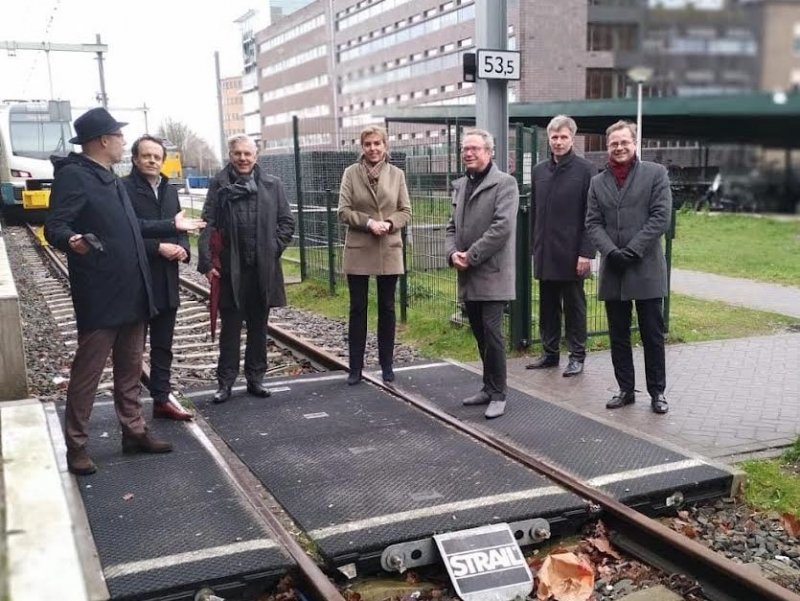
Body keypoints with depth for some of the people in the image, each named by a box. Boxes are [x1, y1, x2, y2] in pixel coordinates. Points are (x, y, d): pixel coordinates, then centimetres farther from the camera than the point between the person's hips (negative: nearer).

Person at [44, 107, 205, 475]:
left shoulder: (109, 179, 17)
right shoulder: (73, 176, -13)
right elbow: (54, 227, -22)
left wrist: (171, 226, 33)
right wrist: (71, 240, -45)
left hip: (130, 293, 9)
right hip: (99, 297, -9)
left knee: (129, 369, 16)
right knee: (87, 372, 0)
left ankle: (134, 431, 26)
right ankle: (76, 446, 10)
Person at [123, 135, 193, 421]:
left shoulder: (170, 190, 13)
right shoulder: (124, 189, -9)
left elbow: (180, 227, 17)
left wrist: (183, 248, -4)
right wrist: (158, 248, -20)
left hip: (167, 282, 7)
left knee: (163, 346, 14)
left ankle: (161, 399, 24)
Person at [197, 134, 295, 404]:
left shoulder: (272, 185, 5)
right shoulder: (219, 185, 0)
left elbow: (286, 222, 7)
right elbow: (208, 225, -4)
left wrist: (274, 249, -4)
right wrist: (207, 262, -12)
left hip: (263, 268, 2)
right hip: (231, 268, -2)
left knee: (258, 326, 11)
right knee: (230, 326, 5)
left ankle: (255, 378, 22)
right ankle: (225, 382, 14)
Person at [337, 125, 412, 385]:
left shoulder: (397, 174, 4)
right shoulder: (351, 173, -1)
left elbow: (406, 211, 4)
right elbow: (343, 211, -4)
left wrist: (389, 224, -15)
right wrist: (369, 222, -18)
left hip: (389, 250, 1)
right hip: (358, 251, -1)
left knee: (387, 308, 10)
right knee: (357, 309, 5)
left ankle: (386, 364, 21)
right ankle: (355, 367, 14)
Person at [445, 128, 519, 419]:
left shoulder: (505, 183, -7)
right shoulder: (460, 185, 17)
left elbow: (502, 226, -17)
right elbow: (452, 226, 16)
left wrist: (471, 256, -17)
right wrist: (452, 253, -4)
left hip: (492, 274, -7)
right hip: (468, 276, 7)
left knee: (492, 333, -7)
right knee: (480, 335, 13)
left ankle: (498, 394, 3)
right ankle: (489, 387, 25)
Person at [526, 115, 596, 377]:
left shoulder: (586, 169, -4)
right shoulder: (540, 170, 11)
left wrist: (586, 253, -13)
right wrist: (534, 247, 10)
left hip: (571, 254, -5)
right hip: (545, 254, 5)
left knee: (574, 306, 6)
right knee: (547, 306, 11)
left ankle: (577, 356, 15)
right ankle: (549, 353, 21)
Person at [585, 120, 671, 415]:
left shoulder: (655, 173, 0)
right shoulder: (597, 182, 11)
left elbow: (661, 217, -8)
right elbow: (593, 223, 5)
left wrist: (631, 251, -14)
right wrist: (611, 252, -12)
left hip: (646, 269, -3)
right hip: (613, 271, 4)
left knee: (652, 335, 4)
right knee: (618, 335, 10)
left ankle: (657, 392, 14)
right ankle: (626, 390, 20)